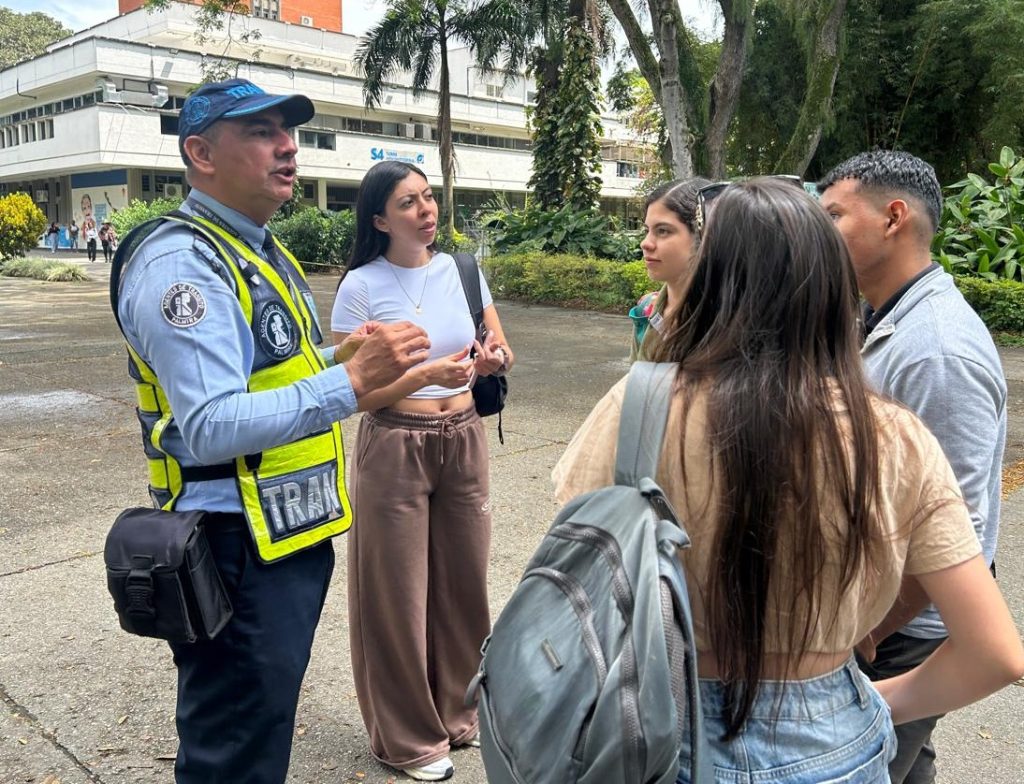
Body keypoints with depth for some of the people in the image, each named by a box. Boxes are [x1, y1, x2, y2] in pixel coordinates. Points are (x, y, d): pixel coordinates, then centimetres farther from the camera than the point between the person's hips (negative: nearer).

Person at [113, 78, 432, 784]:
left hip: (292, 534, 10)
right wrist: (352, 382, -33)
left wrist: (337, 357, 5)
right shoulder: (183, 263, -18)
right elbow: (214, 427, -27)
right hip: (240, 548, -9)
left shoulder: (259, 250, 14)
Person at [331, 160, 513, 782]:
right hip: (395, 448, -4)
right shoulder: (361, 287, -11)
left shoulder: (461, 270, 2)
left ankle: (460, 711, 38)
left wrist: (494, 359, -17)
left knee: (465, 581, 15)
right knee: (399, 593, 7)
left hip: (464, 442, 4)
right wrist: (431, 373, -26)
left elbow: (501, 353, 7)